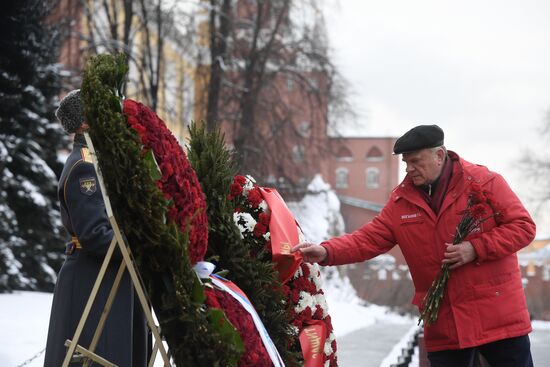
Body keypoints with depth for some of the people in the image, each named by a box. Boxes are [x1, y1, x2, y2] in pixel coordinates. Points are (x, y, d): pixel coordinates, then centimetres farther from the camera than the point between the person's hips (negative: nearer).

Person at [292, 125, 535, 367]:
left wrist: (475, 248, -18)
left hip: (500, 319, -3)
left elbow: (523, 226, -6)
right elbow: (368, 239, 1)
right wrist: (326, 252, -16)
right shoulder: (401, 201, 5)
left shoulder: (485, 183, -6)